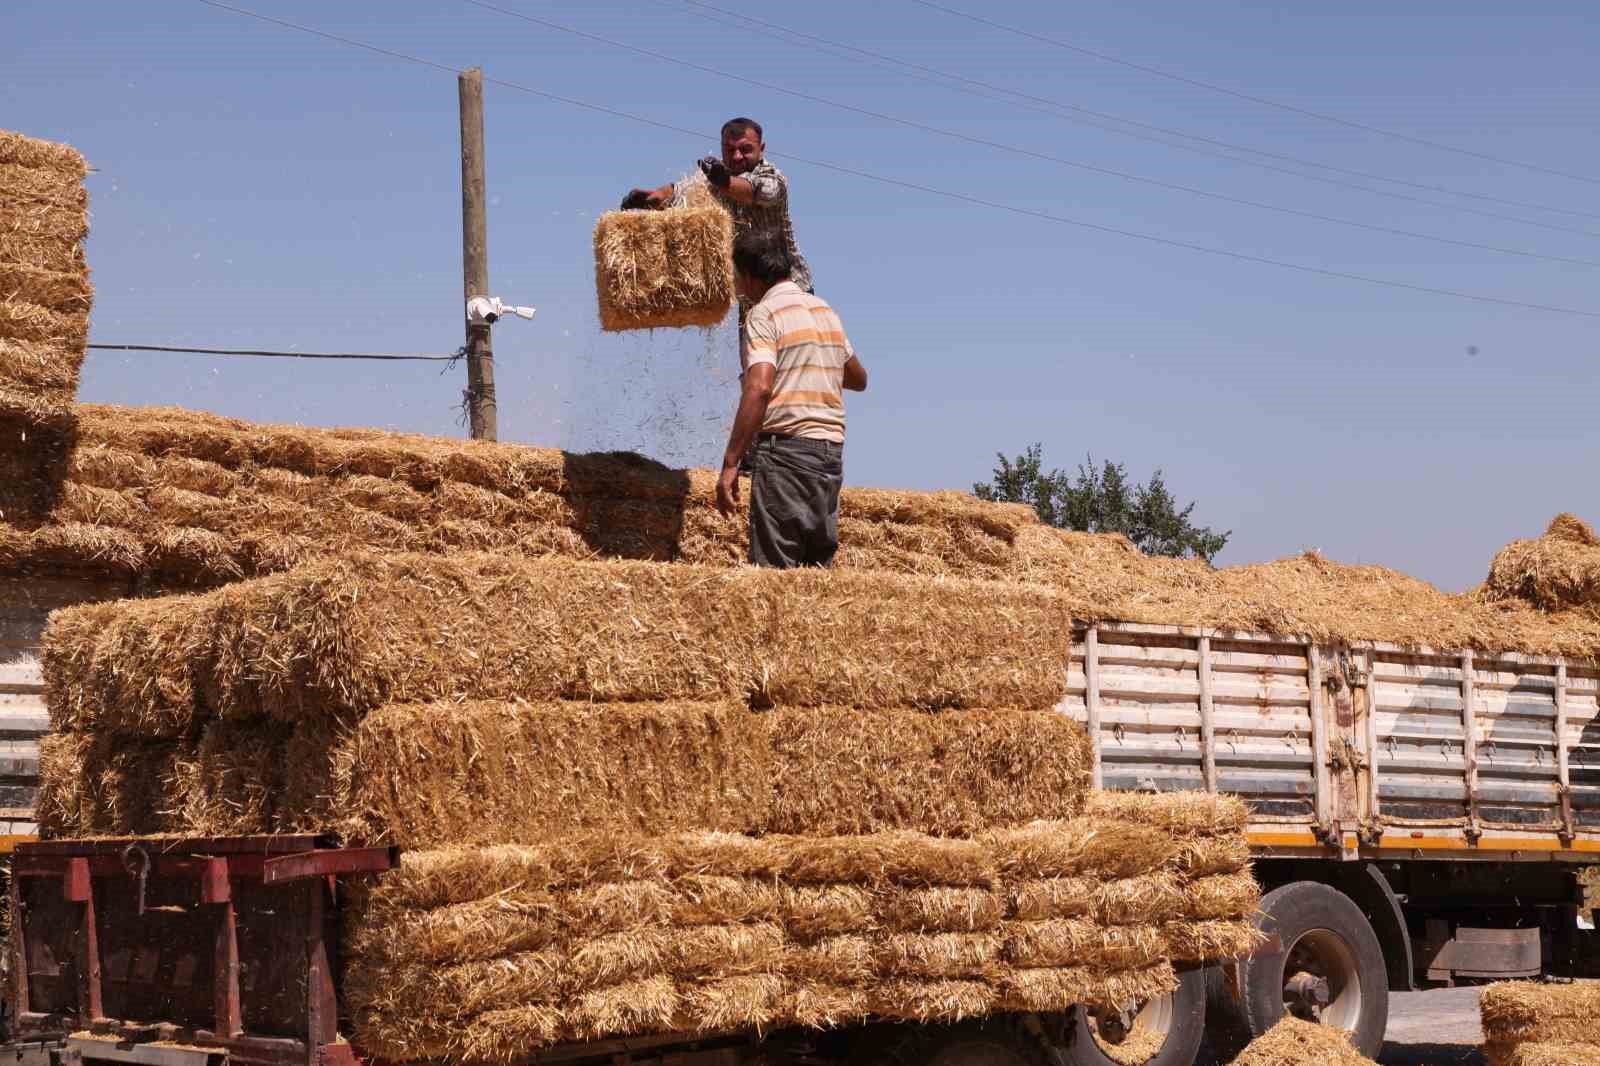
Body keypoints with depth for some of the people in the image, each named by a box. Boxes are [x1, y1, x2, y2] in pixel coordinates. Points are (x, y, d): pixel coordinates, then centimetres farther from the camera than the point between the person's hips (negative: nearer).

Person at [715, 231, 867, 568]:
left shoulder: (764, 313, -6)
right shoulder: (825, 310, 17)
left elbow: (758, 389, -19)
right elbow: (858, 379, 28)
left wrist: (730, 463, -20)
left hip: (786, 445, -8)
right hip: (831, 449, 8)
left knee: (774, 566, -9)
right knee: (818, 565, 9)